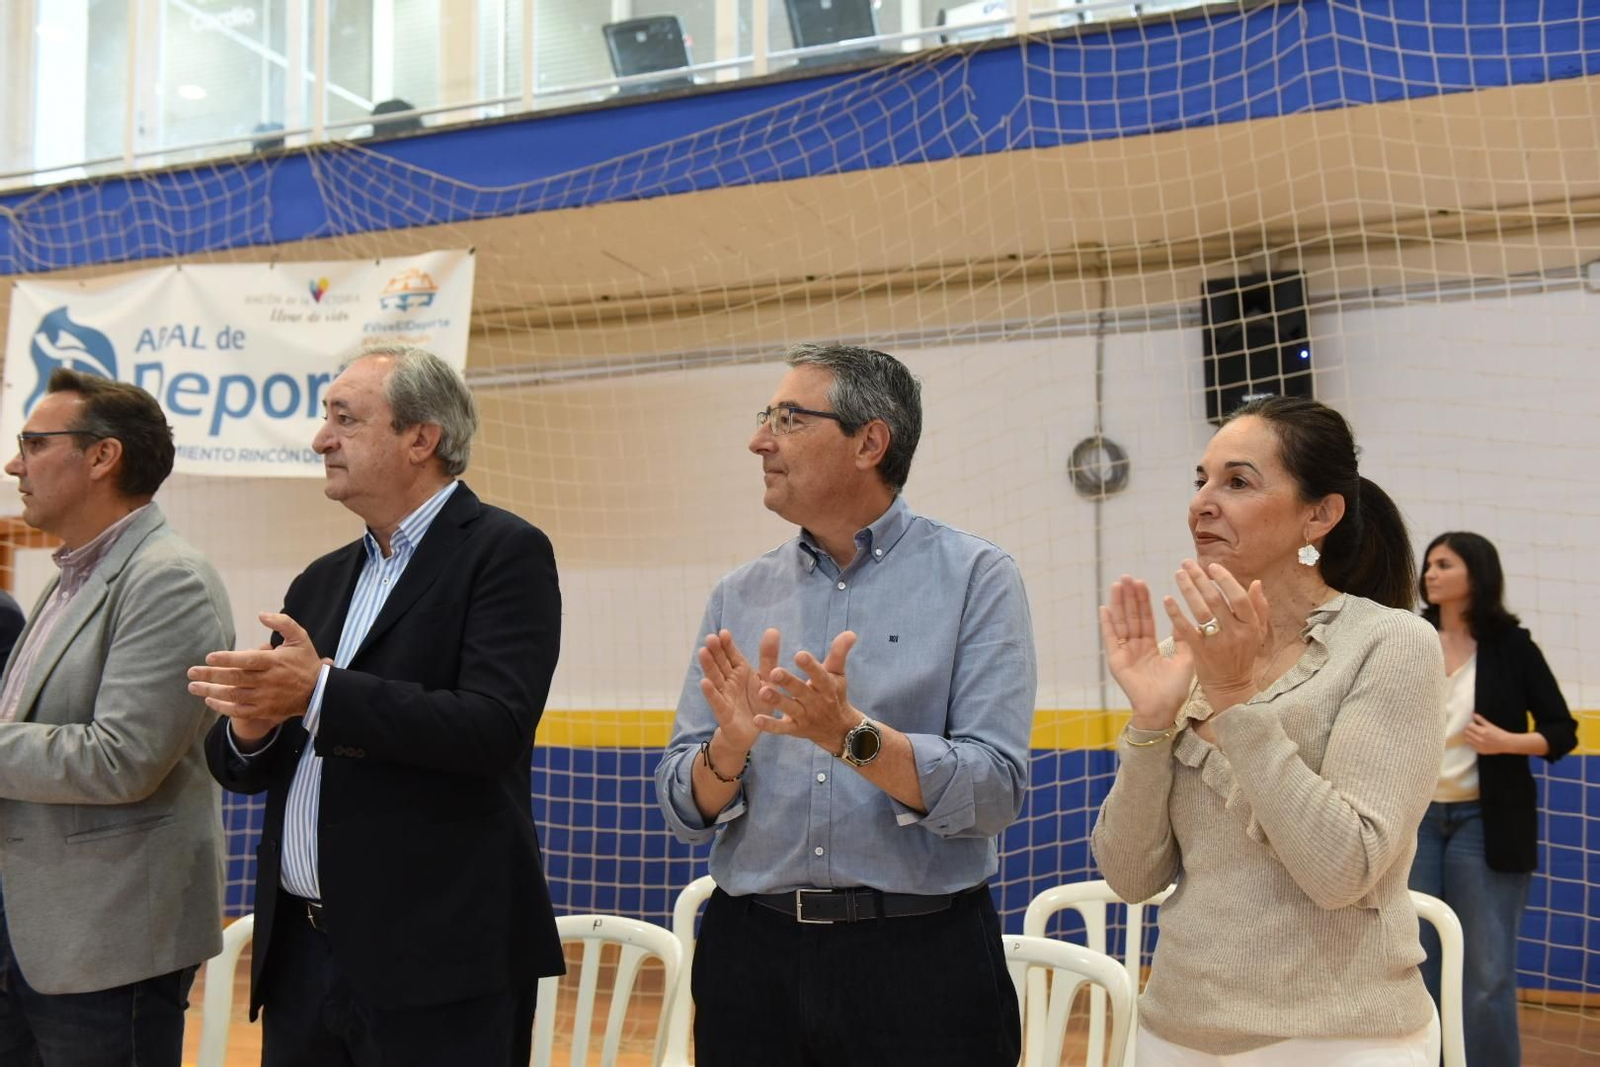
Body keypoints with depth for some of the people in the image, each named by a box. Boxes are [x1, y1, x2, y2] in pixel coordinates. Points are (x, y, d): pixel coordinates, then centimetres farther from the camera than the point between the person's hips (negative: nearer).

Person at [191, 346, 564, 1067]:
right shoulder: (320, 582, 14)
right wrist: (250, 725, -8)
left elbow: (493, 728, -20)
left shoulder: (503, 552, -7)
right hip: (300, 951, 7)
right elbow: (239, 766, 14)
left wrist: (321, 693, -23)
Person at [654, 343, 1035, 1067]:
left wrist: (853, 737, -25)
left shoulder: (975, 578, -5)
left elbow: (994, 793, -13)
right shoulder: (738, 597, 6)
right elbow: (683, 810, 4)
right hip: (751, 954, 3)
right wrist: (730, 746, -16)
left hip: (922, 956, -3)